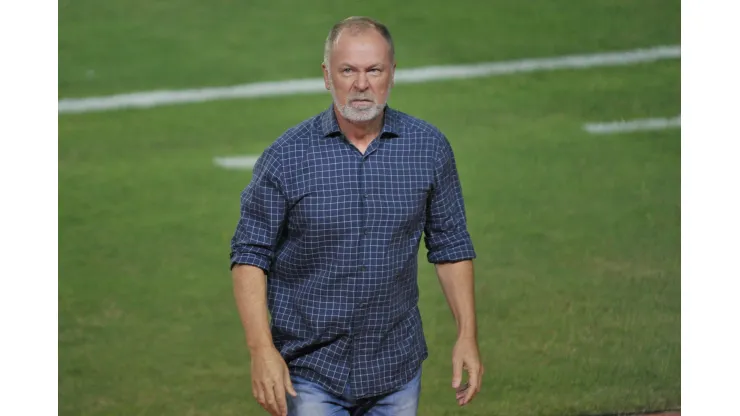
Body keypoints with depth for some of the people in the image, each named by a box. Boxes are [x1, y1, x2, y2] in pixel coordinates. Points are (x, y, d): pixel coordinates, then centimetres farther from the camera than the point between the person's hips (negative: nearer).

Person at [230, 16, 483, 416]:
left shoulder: (429, 147, 1)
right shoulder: (287, 156, -7)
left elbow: (450, 246, 9)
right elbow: (250, 256, -5)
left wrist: (467, 336, 3)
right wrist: (261, 350, -15)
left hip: (396, 368, 2)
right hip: (310, 369, -2)